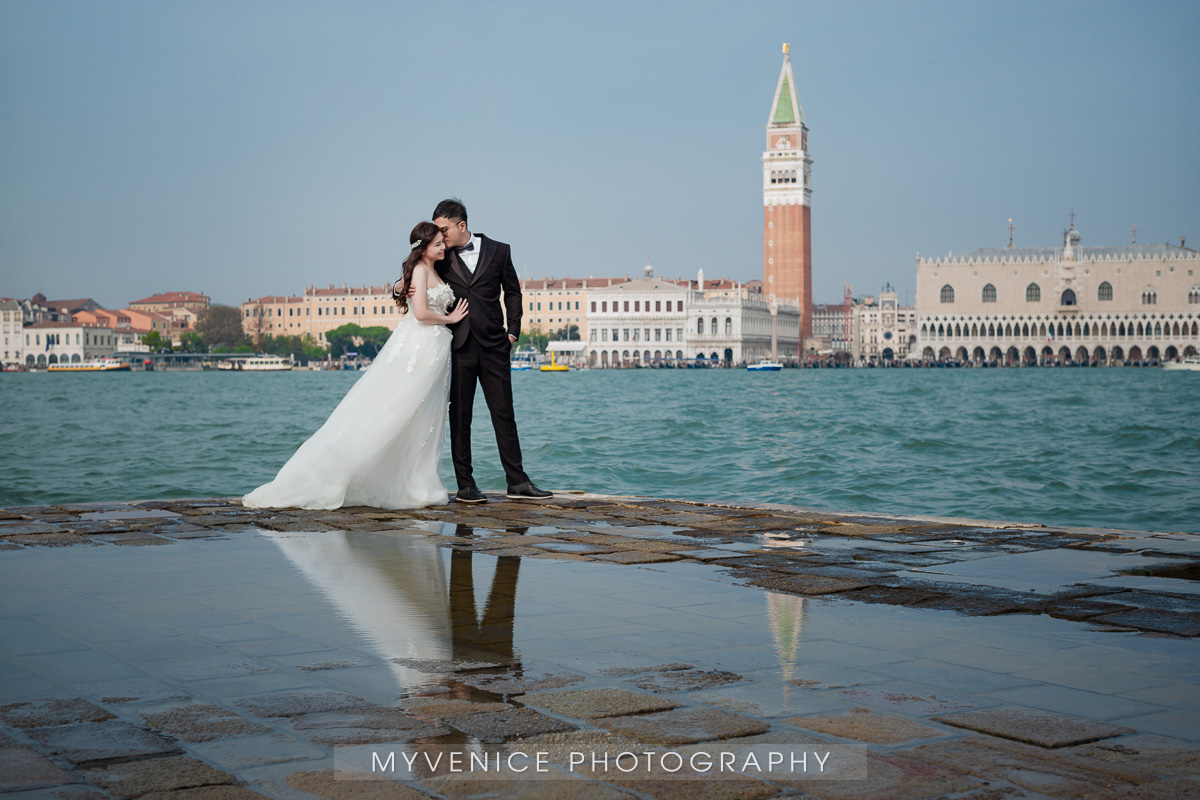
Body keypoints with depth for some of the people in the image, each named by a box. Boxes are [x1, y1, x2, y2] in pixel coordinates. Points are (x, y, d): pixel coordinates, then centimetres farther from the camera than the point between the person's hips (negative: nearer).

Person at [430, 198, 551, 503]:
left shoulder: (498, 251, 6)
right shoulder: (442, 258, 5)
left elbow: (512, 292, 13)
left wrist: (513, 331, 6)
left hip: (493, 346, 0)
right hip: (457, 348, 0)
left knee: (504, 414, 2)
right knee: (459, 417, 1)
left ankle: (517, 482, 7)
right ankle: (465, 485, 7)